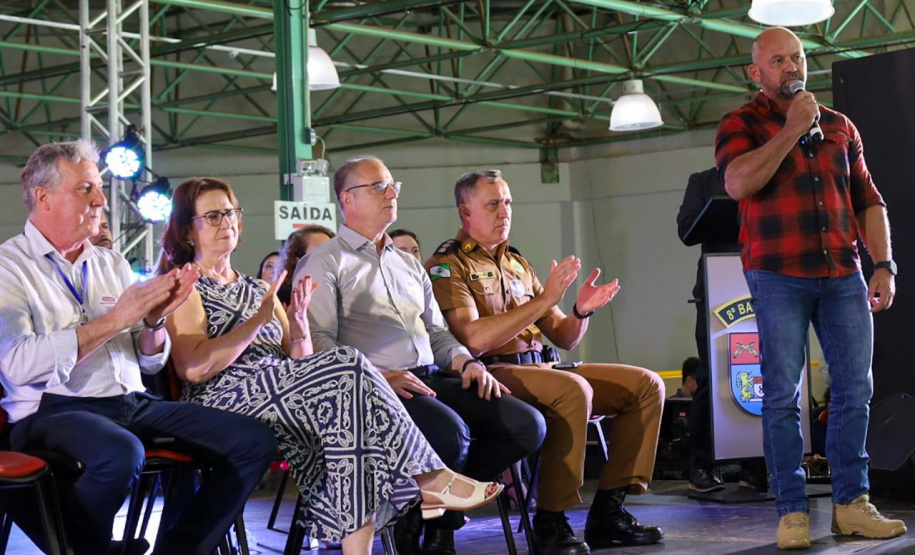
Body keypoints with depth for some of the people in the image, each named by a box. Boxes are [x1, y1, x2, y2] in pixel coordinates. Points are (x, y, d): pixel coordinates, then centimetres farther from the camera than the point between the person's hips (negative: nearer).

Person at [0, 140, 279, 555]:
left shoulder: (112, 264, 18)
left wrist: (154, 321, -5)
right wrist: (114, 319, -15)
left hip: (134, 404, 7)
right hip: (54, 411, -6)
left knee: (254, 441, -9)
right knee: (121, 454, -39)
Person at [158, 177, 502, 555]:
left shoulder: (256, 290, 26)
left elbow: (299, 363, 19)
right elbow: (194, 368, -12)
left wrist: (298, 322, 0)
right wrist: (260, 319, -11)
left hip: (280, 391, 6)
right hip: (222, 401, -6)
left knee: (345, 413, -29)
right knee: (347, 367, -26)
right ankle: (432, 478, -22)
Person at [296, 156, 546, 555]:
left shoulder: (409, 264, 30)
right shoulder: (323, 264, 5)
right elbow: (319, 342, -7)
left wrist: (467, 363, 6)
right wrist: (377, 378, -21)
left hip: (432, 379, 8)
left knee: (527, 425, -14)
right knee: (450, 432, -36)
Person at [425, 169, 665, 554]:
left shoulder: (517, 264, 21)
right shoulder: (447, 266, -2)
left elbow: (564, 338, 19)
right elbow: (474, 339, -18)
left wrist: (582, 311, -4)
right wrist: (544, 299, -18)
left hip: (539, 369, 8)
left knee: (646, 385, -3)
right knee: (573, 389, -35)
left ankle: (607, 512, -6)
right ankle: (550, 523, -25)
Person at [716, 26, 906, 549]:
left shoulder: (839, 126, 15)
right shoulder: (742, 124, 3)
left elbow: (868, 200, 15)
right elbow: (739, 182, -17)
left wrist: (883, 264, 5)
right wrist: (791, 130, -13)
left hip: (843, 275, 4)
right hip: (779, 276, -4)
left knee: (855, 389, 2)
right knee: (783, 395, -4)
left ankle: (851, 502, 9)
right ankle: (793, 511, 0)